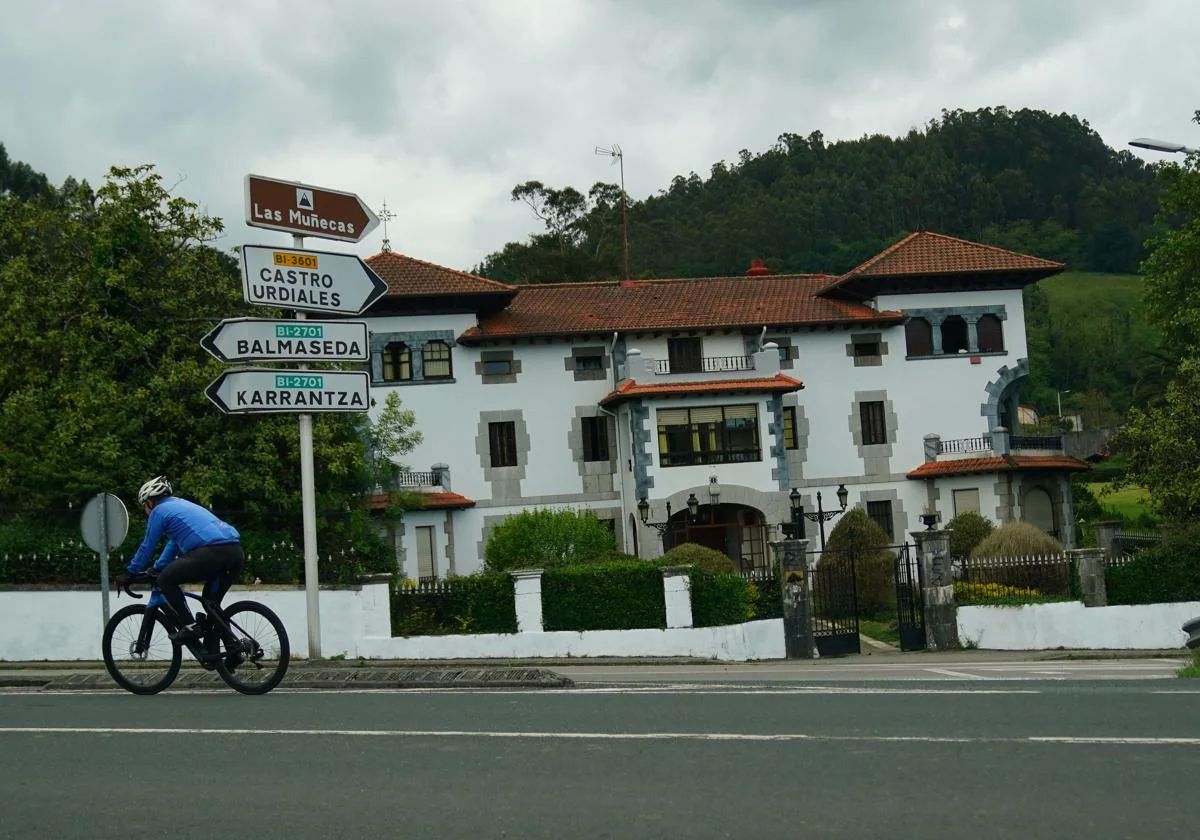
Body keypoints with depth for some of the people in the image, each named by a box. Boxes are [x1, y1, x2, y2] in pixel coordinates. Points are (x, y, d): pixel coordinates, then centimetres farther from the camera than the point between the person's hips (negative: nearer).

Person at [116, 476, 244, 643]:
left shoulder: (159, 511, 10)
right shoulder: (181, 504, 35)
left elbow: (147, 547, 14)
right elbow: (174, 543, 44)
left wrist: (129, 574, 25)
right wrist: (157, 568, 47)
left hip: (211, 552, -8)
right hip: (237, 553, 8)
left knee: (166, 580, 7)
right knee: (211, 602, 24)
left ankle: (189, 627, 0)